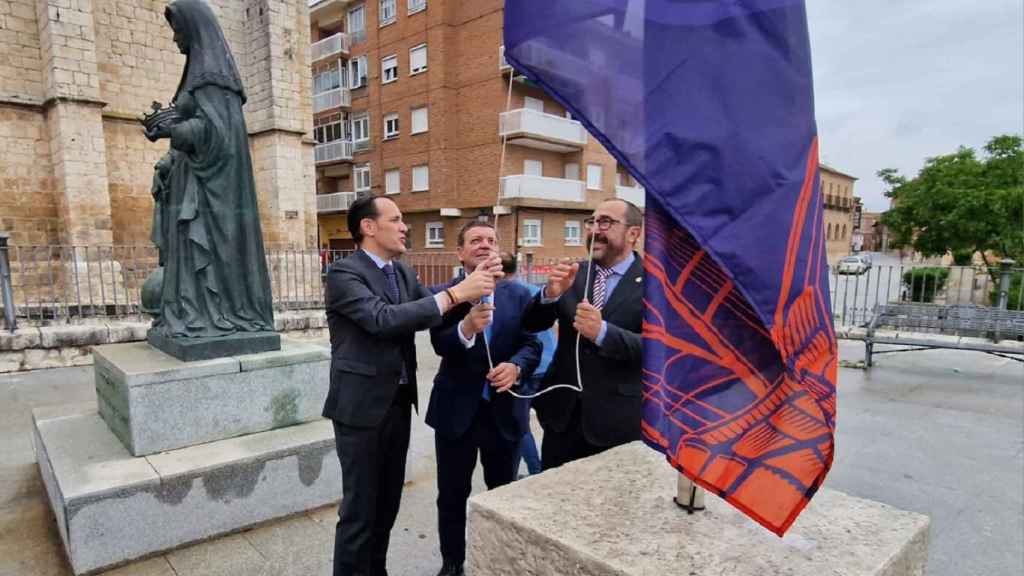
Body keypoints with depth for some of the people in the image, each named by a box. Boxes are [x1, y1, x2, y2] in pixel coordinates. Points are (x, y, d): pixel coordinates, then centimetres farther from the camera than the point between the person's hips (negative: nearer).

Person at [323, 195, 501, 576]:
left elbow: (430, 310, 5)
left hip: (399, 402, 8)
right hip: (362, 405, -7)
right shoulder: (343, 273, -15)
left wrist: (474, 282, -11)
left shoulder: (402, 272, 10)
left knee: (388, 502, 19)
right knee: (359, 508, 5)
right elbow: (384, 319, -29)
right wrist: (456, 293, -31)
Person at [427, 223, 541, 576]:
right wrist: (466, 328, -39)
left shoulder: (519, 294, 2)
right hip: (456, 409, -1)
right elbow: (440, 345, -18)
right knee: (452, 494, 14)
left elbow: (531, 344, -5)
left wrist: (515, 366, -26)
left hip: (504, 410, 2)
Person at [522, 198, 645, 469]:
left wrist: (602, 332, -32)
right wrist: (551, 293, -19)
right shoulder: (574, 274, 4)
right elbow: (531, 325, 1)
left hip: (616, 418, -3)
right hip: (563, 411, 4)